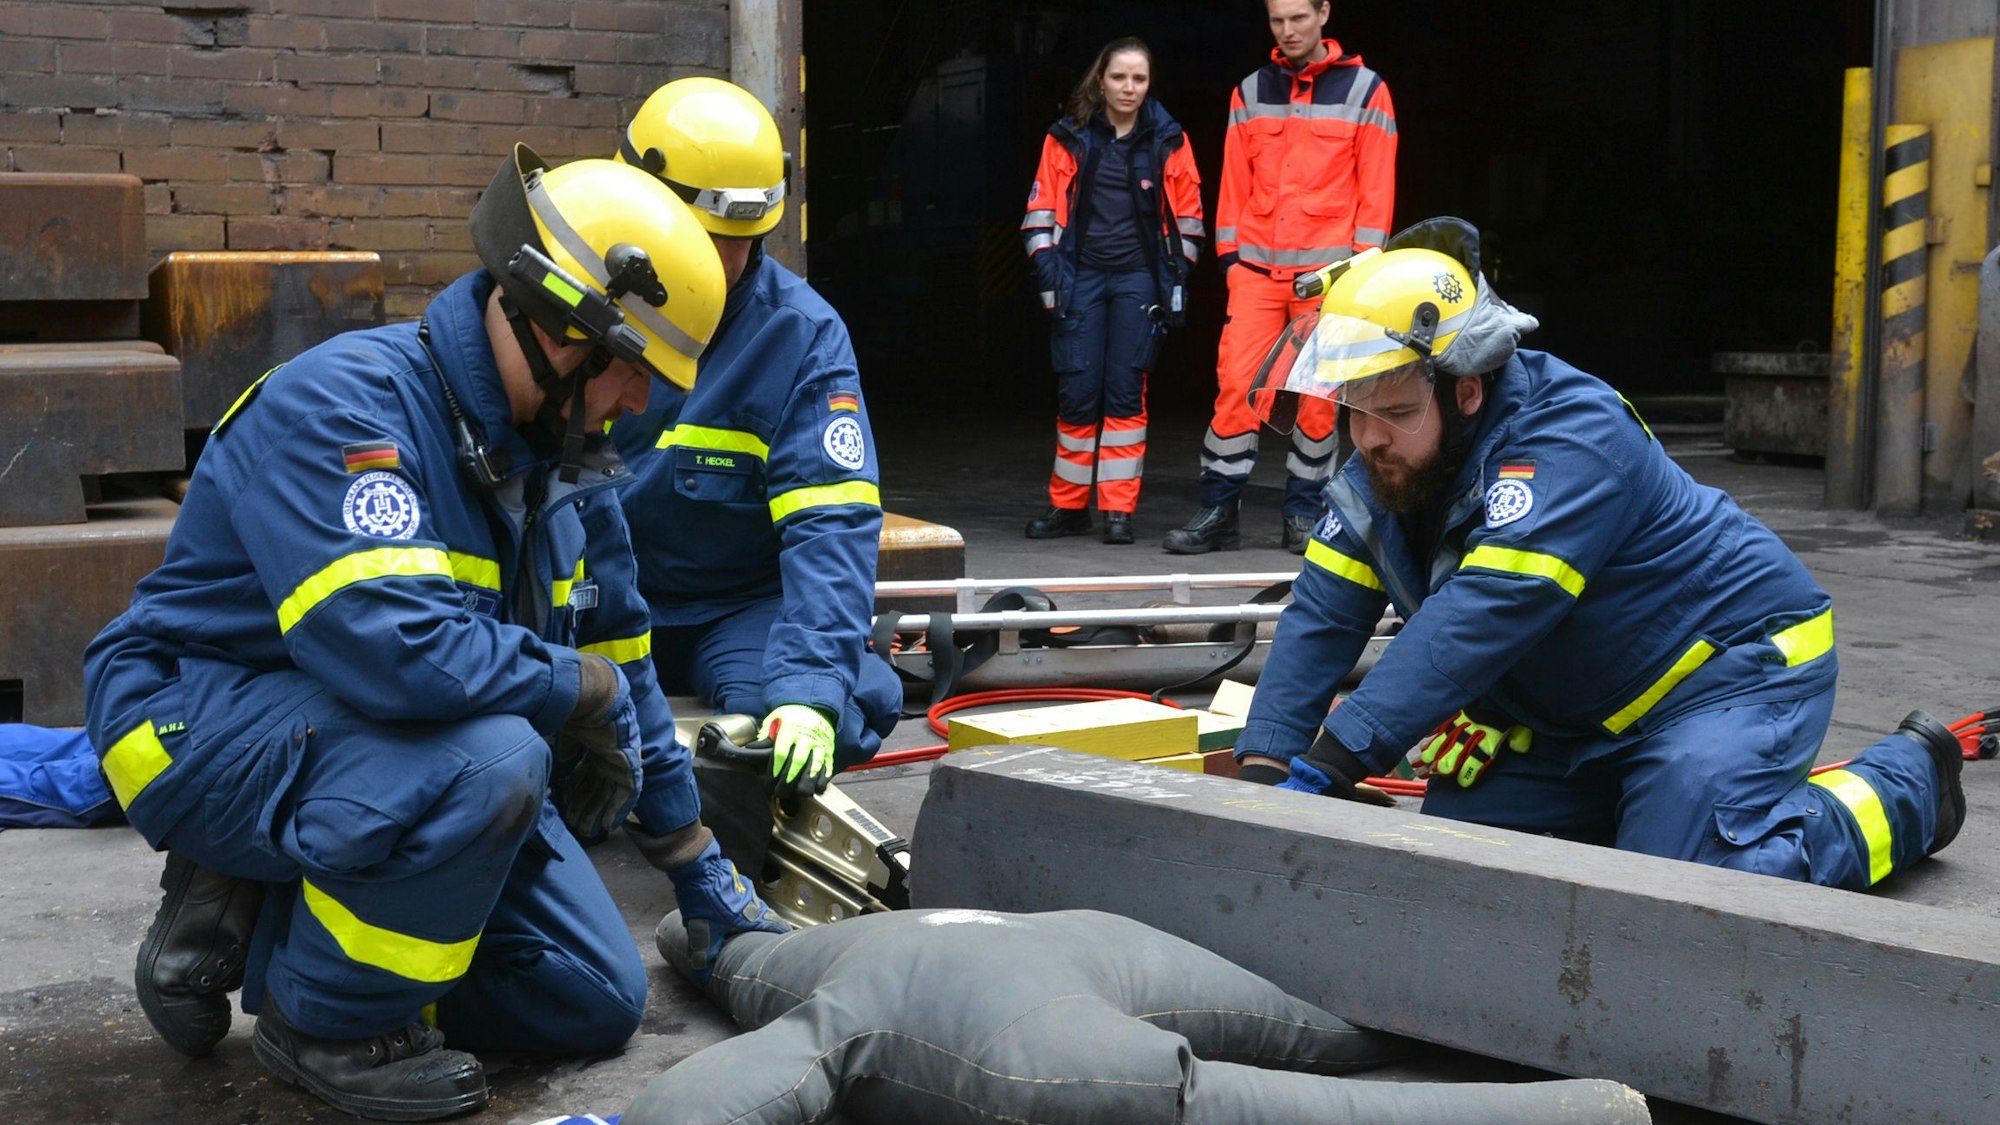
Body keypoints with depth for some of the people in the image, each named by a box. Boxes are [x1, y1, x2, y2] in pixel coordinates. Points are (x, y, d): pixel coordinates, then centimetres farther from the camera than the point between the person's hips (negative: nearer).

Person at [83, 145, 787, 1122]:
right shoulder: (340, 407, -25)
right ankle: (322, 1021, -11)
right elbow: (391, 647, -39)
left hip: (386, 748, 8)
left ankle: (258, 913, 11)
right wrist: (583, 687, -22)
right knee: (488, 758, -36)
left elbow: (618, 656, 12)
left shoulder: (558, 454, 1)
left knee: (597, 1003, 2)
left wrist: (706, 883, 17)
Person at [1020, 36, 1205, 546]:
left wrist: (1177, 281, 2)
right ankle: (1068, 505, 11)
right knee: (1077, 392, -2)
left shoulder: (1168, 140, 4)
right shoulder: (1069, 138, 3)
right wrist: (1049, 274, -5)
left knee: (1125, 393, -2)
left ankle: (1118, 509, 4)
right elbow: (1042, 212, 4)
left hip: (1138, 279, 0)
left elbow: (1187, 216, 8)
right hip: (1081, 277, 0)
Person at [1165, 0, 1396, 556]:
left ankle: (1303, 513, 12)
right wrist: (1230, 254, 4)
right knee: (1236, 383, -6)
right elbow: (1235, 182, 11)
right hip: (1256, 266, 2)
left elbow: (1376, 187, 1)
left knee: (1318, 395, 1)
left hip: (1328, 270, -2)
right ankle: (1219, 510, 0)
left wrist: (1363, 261, -4)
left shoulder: (1365, 90, 3)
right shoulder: (1250, 92, 11)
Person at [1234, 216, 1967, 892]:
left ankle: (1906, 784, 2)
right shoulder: (1388, 462, -5)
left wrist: (1329, 767, -46)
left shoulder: (1573, 444, -31)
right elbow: (1322, 616, -10)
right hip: (1571, 710, 8)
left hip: (1733, 666, -8)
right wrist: (1264, 764, -26)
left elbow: (1478, 622, -41)